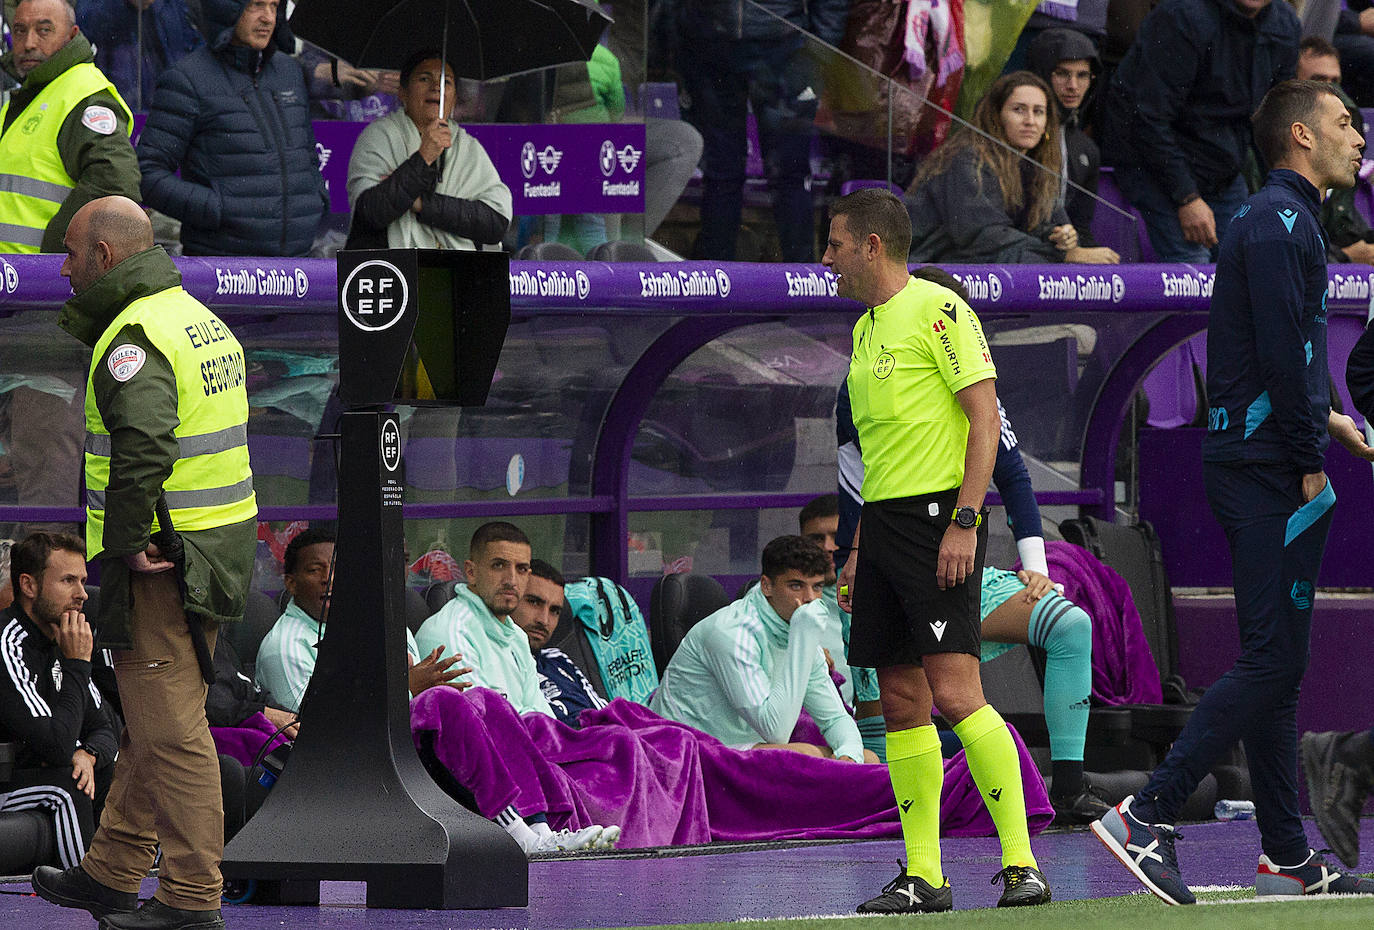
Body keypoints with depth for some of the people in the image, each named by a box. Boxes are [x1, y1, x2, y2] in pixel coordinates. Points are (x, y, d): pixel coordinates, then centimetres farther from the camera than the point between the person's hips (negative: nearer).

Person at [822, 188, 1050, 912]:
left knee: (953, 693, -15)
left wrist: (963, 521, -20)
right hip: (883, 523, 9)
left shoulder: (938, 310, -8)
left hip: (938, 515, -9)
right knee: (900, 700, 5)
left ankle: (1021, 863, -13)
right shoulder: (867, 329, 19)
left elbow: (985, 418, -13)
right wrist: (859, 550, 22)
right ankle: (922, 876, 6)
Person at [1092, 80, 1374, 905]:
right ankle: (1147, 818, -17)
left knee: (1275, 665, 11)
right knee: (1271, 662, -13)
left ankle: (1288, 858, 14)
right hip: (1269, 468, -11)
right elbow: (1282, 349, -19)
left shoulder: (1283, 220, 21)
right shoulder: (1280, 223, -12)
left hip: (1252, 462, 11)